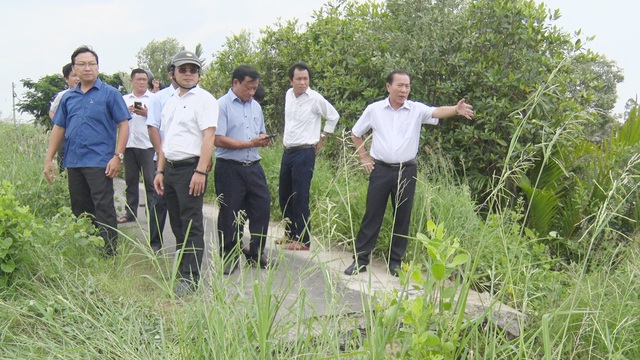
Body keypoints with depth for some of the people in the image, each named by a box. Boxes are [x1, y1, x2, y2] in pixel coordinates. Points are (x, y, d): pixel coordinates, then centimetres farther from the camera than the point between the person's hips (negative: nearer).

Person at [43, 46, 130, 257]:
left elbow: (123, 125, -6)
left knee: (104, 212, -4)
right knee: (80, 212, 14)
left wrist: (118, 156, -15)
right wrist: (49, 159, 11)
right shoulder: (68, 97, 13)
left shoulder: (109, 94, -2)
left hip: (99, 162, -6)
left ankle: (110, 255, 2)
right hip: (73, 162, 6)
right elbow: (59, 128, 16)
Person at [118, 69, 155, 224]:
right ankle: (130, 213, 17)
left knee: (150, 181, -4)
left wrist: (147, 114, -15)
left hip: (147, 145, -4)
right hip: (129, 145, 4)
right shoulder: (124, 99, 16)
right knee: (131, 180, 9)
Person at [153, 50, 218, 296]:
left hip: (190, 168, -8)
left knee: (192, 226, -6)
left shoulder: (204, 99, -6)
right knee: (177, 224, 15)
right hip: (170, 169, 8)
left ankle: (191, 278, -2)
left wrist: (200, 171, -22)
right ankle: (181, 270, 26)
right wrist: (160, 171, 15)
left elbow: (209, 136, -15)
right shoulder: (170, 102, 18)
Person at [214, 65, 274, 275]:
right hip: (229, 169, -6)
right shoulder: (222, 105, -7)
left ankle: (257, 254, 19)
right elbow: (219, 140, -14)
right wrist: (250, 143, -16)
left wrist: (264, 140, -1)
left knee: (262, 208, 5)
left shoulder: (255, 106, 15)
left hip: (253, 167, 6)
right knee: (229, 214, 3)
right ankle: (228, 256, 18)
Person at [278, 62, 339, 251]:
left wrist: (322, 138, 5)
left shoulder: (315, 98, -11)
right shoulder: (288, 95, 8)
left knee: (300, 198, -6)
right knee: (285, 196, 13)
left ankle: (303, 240, 3)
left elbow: (333, 117, 2)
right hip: (287, 151, 7)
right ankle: (290, 233, 27)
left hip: (304, 153, -7)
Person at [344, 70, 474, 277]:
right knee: (372, 214, 4)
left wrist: (456, 109, -39)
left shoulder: (417, 109, -1)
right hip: (380, 169, 0)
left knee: (402, 217, 7)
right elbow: (355, 133, 13)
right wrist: (363, 157, 6)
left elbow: (438, 112, -20)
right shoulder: (374, 109, 1)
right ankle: (361, 258, 13)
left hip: (406, 170, 1)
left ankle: (396, 261, 19)